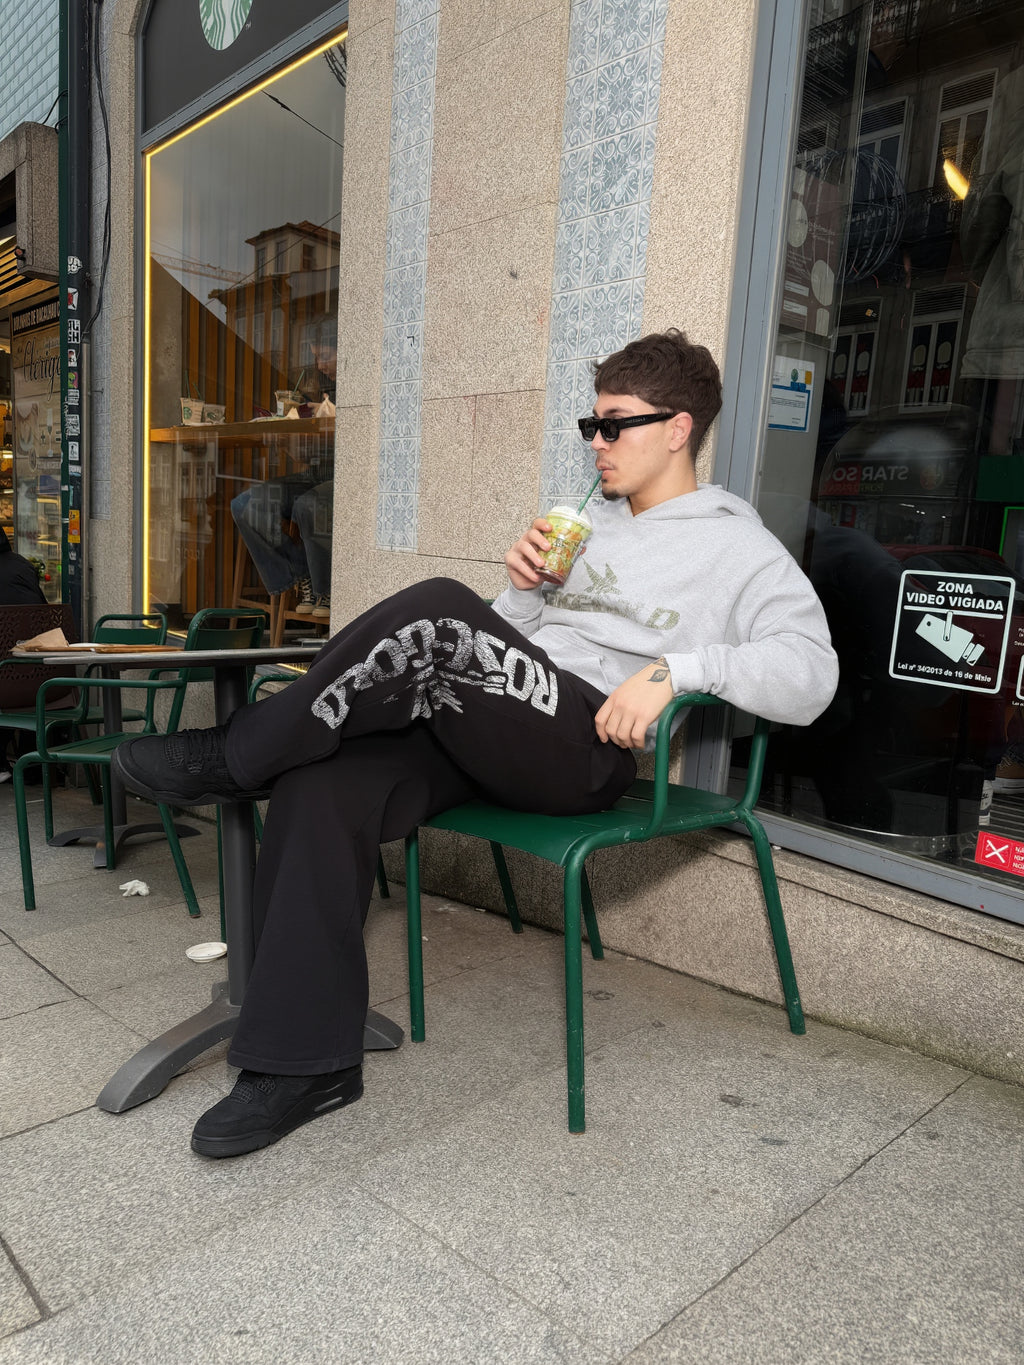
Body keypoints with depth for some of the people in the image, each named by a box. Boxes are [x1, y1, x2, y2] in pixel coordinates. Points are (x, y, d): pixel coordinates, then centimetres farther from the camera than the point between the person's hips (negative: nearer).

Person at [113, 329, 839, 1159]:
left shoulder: (739, 548, 7)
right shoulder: (594, 523, 29)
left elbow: (810, 673, -9)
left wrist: (678, 667, -22)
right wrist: (523, 587, 7)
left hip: (587, 745, -7)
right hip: (480, 730, 7)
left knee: (437, 613, -32)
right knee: (321, 785, -20)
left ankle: (233, 758, -12)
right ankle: (309, 1062, -10)